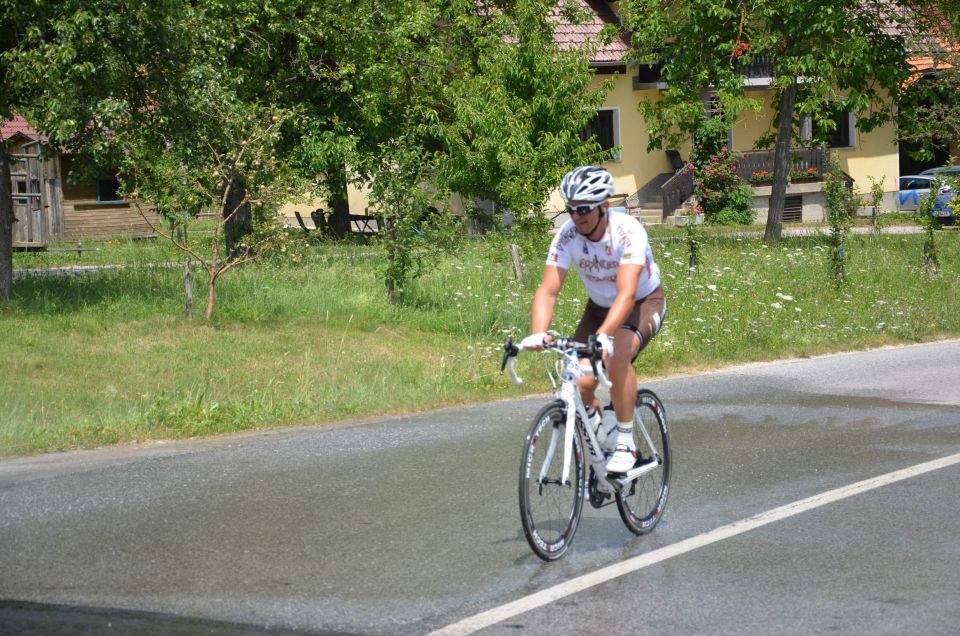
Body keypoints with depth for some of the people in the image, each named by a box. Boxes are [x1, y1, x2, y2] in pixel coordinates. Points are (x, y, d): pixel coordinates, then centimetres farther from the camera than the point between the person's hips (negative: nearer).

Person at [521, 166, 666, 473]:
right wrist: (537, 334, -45)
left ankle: (625, 442, -21)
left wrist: (604, 335, -57)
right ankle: (597, 429, 17)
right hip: (599, 307, 4)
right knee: (581, 383, -16)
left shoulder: (628, 231, -32)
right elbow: (547, 291, -26)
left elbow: (626, 294, -43)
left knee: (617, 355, -35)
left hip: (644, 302, -4)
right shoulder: (567, 236, -21)